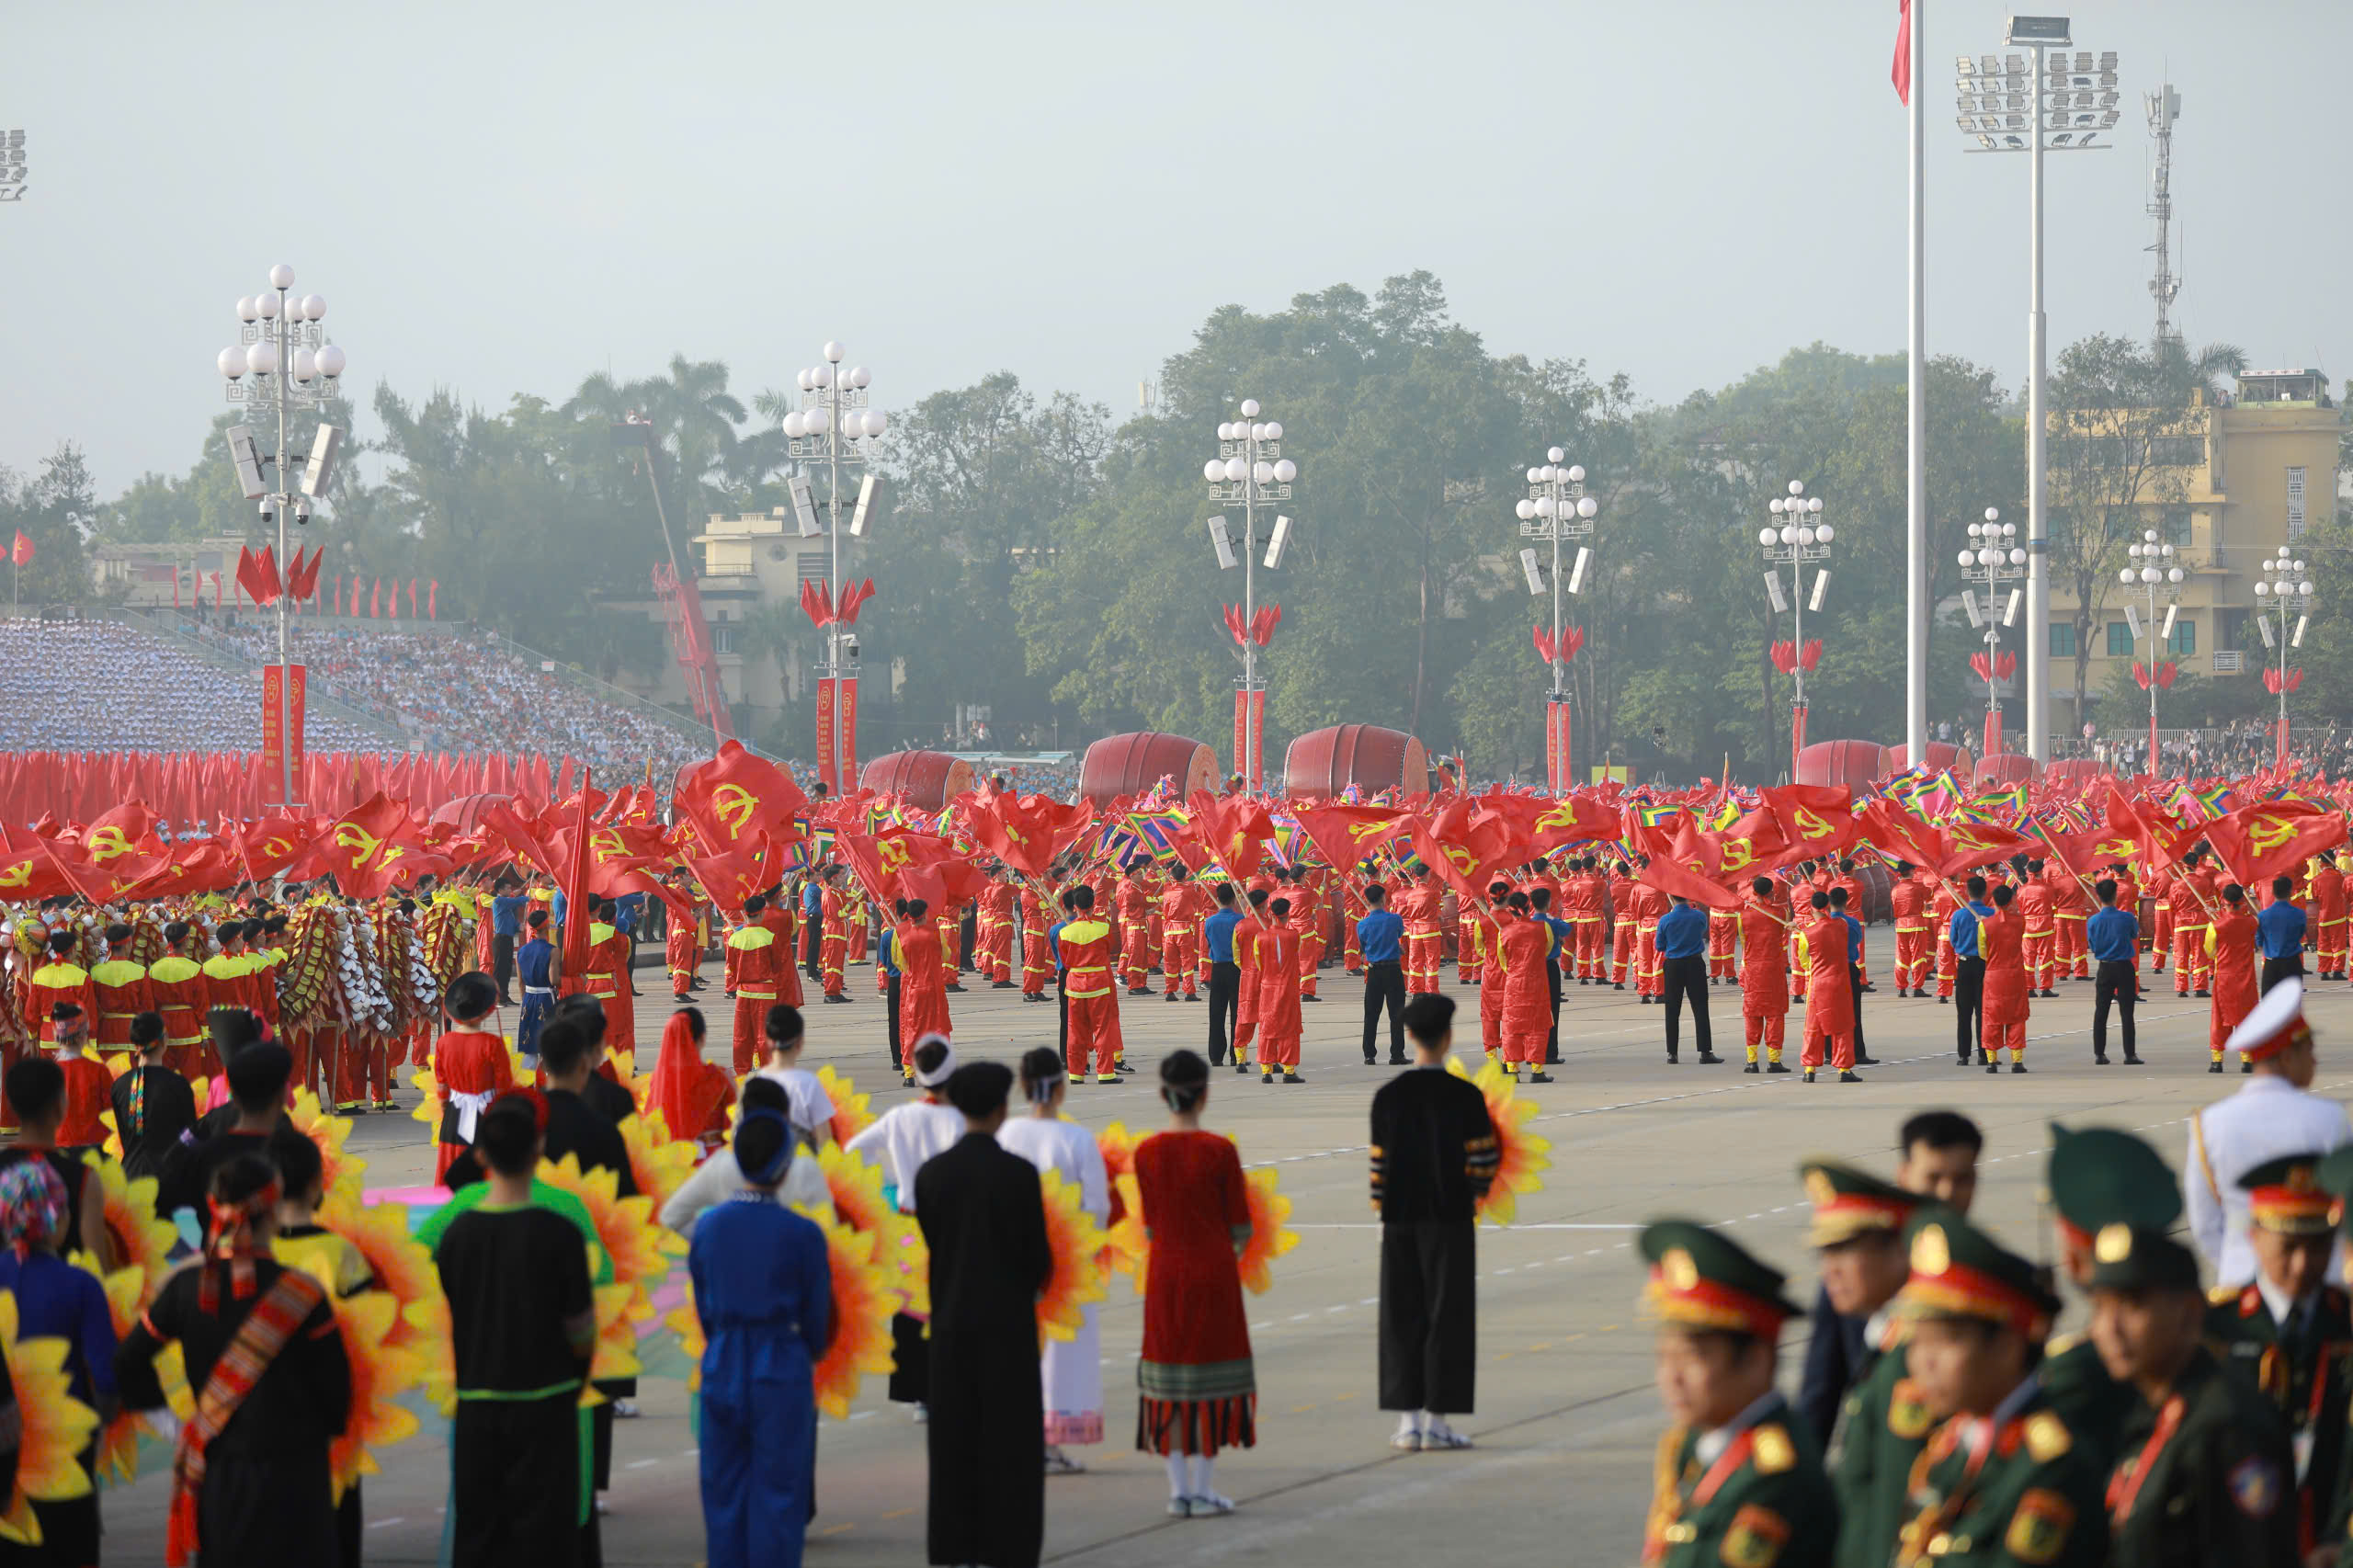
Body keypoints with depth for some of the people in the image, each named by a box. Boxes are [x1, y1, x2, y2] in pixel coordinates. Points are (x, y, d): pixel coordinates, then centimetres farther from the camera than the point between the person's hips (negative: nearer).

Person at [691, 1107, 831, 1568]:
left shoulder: (708, 1227, 0)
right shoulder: (802, 1234, -11)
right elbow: (817, 1312, -2)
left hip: (722, 1370, 4)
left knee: (724, 1494, 11)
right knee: (778, 1493, 3)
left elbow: (703, 1306, 8)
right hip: (782, 1373, -3)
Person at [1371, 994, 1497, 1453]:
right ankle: (1436, 1420, 1)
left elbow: (1379, 1163, 0)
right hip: (1450, 1220, -3)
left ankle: (1408, 1422, 5)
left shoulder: (1387, 1097, -1)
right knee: (1446, 1317, 2)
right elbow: (1484, 1162, -7)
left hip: (1400, 1223, 3)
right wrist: (1476, 1195, 14)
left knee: (1402, 1317, 7)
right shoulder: (1466, 1097, -8)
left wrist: (1383, 1217, 10)